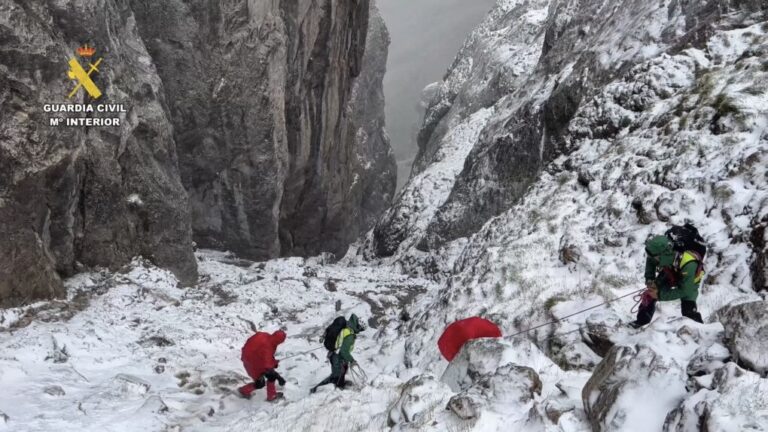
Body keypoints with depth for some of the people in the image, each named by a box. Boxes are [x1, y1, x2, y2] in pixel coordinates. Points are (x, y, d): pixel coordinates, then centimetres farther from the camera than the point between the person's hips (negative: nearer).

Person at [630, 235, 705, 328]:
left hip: (689, 282, -4)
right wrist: (649, 279, -16)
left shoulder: (689, 265, -44)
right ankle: (642, 320, 13)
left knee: (689, 310, -16)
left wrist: (660, 294, -33)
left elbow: (684, 290, -32)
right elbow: (650, 259, -7)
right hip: (670, 273, 4)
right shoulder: (665, 256, -33)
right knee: (650, 294, -5)